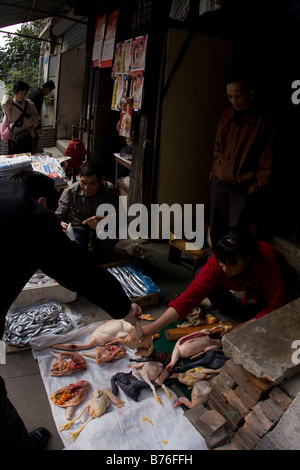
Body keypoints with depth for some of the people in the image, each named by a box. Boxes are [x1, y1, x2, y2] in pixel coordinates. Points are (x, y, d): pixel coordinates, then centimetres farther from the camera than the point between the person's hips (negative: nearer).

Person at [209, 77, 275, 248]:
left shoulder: (263, 122, -10)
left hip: (244, 188, -5)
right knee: (216, 229, 11)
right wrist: (214, 171, 10)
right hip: (219, 183, 5)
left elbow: (266, 162, -8)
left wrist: (257, 187, -10)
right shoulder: (227, 114, 6)